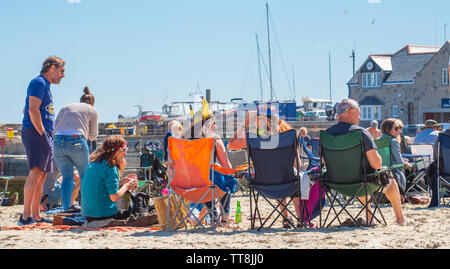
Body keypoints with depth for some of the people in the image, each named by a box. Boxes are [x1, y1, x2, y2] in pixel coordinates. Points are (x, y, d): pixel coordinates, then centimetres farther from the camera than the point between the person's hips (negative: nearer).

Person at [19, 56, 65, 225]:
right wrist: (42, 134, -17)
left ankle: (36, 216, 8)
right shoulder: (38, 82, -6)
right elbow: (33, 110, -16)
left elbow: (26, 110, 29)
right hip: (36, 134, -10)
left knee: (41, 175, 7)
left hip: (44, 136, 10)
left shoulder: (45, 85, 23)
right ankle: (26, 216, -23)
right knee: (36, 172, -18)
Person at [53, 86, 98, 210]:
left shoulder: (65, 108, 25)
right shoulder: (92, 110, 17)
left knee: (67, 177, 12)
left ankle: (66, 208, 3)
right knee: (85, 175, 14)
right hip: (76, 142, -3)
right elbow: (93, 136, 20)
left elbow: (54, 128, 17)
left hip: (58, 142, 3)